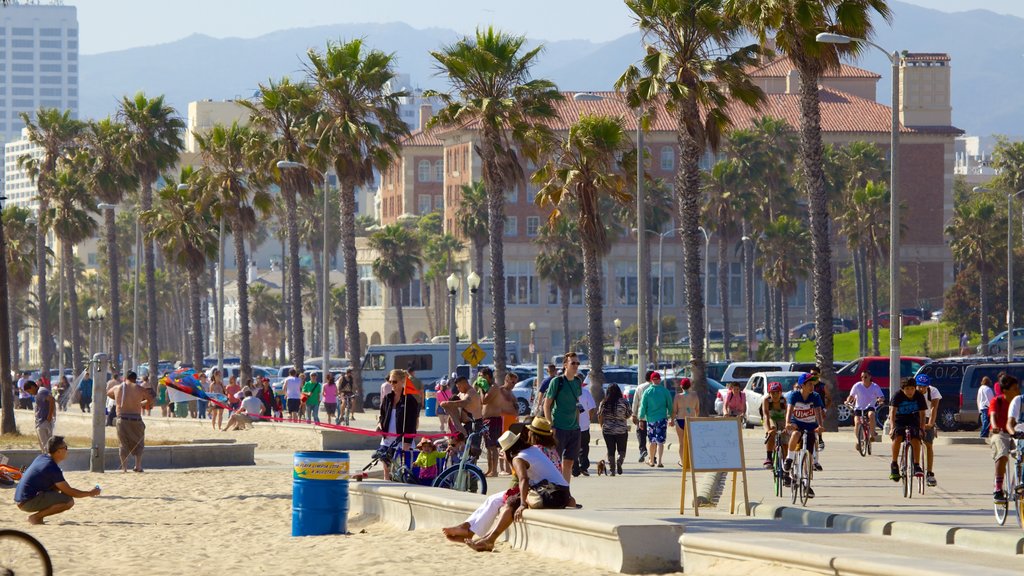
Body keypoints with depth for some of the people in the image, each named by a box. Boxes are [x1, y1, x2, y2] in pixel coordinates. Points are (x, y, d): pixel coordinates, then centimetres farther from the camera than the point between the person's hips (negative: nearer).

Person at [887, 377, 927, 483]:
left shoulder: (919, 396, -9)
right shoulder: (898, 396, -16)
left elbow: (922, 413, -7)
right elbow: (893, 411, -25)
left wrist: (922, 428, -18)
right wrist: (893, 426, -37)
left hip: (913, 421, 2)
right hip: (899, 421, -2)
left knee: (916, 439, -26)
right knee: (897, 437, -30)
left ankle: (916, 465, -17)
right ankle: (894, 464, -20)